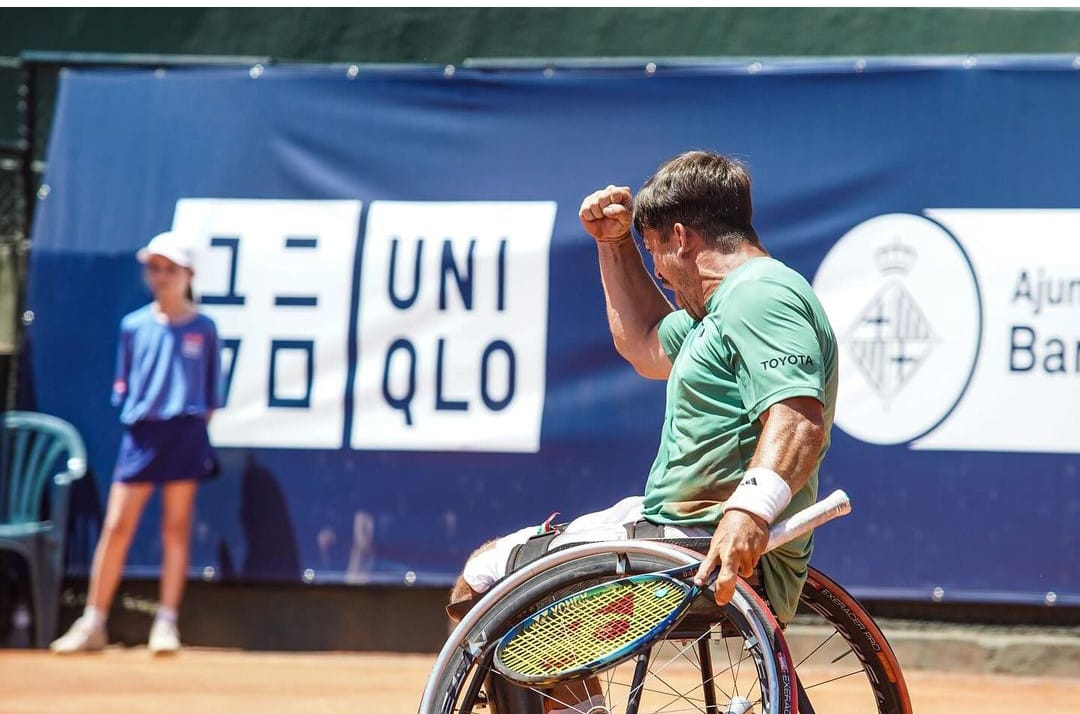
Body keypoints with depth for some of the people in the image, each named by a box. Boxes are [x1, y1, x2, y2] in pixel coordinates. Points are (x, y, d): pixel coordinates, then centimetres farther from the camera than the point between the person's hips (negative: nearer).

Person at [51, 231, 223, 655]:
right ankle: (93, 623, 2)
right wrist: (131, 410, -1)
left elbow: (211, 390, 8)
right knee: (116, 527, -2)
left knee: (176, 528, 1)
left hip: (185, 433, -1)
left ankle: (167, 623, 4)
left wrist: (198, 421, -1)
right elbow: (123, 386, 13)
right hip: (140, 433, 1)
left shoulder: (203, 328, 4)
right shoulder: (134, 326, 9)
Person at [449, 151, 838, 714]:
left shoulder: (762, 294, -16)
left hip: (723, 559, -12)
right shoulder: (728, 305, 20)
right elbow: (645, 347, 38)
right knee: (488, 565, 26)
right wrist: (614, 244, 29)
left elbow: (799, 420, -31)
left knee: (480, 584, -12)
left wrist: (751, 507, -46)